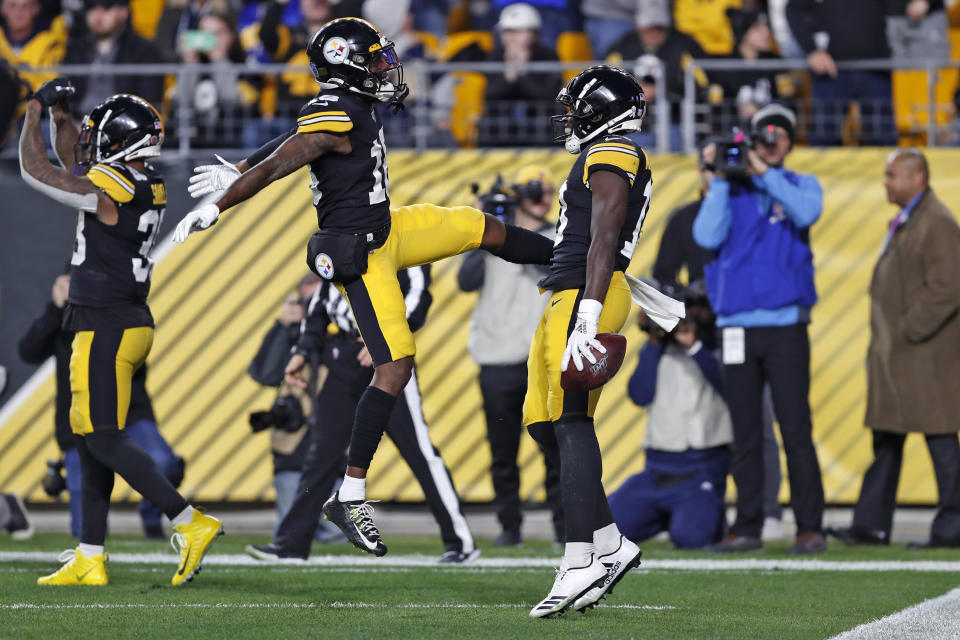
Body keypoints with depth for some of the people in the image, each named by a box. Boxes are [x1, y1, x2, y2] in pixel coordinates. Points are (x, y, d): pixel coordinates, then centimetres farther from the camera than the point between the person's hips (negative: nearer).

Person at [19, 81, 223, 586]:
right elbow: (72, 157, 24)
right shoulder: (147, 188, 9)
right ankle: (89, 560, 12)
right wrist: (59, 113, 13)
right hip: (131, 322, 9)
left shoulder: (105, 192, -18)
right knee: (90, 440, 11)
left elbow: (35, 171, -9)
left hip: (106, 330, -9)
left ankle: (190, 524, -13)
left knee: (103, 440, -7)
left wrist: (35, 110, 1)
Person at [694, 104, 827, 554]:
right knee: (746, 435, 5)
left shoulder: (801, 185, 10)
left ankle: (810, 527, -6)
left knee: (795, 429, -8)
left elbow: (807, 213, -12)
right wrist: (720, 180, -6)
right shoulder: (729, 190, 12)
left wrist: (764, 172, -14)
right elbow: (707, 236, -4)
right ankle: (747, 527, 10)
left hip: (785, 326, -2)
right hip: (736, 327, 2)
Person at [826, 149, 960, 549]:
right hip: (894, 354, 10)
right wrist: (884, 339, 15)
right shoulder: (903, 222, 17)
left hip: (924, 352, -10)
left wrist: (910, 331, -18)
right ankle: (872, 526, 14)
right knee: (886, 440, 11)